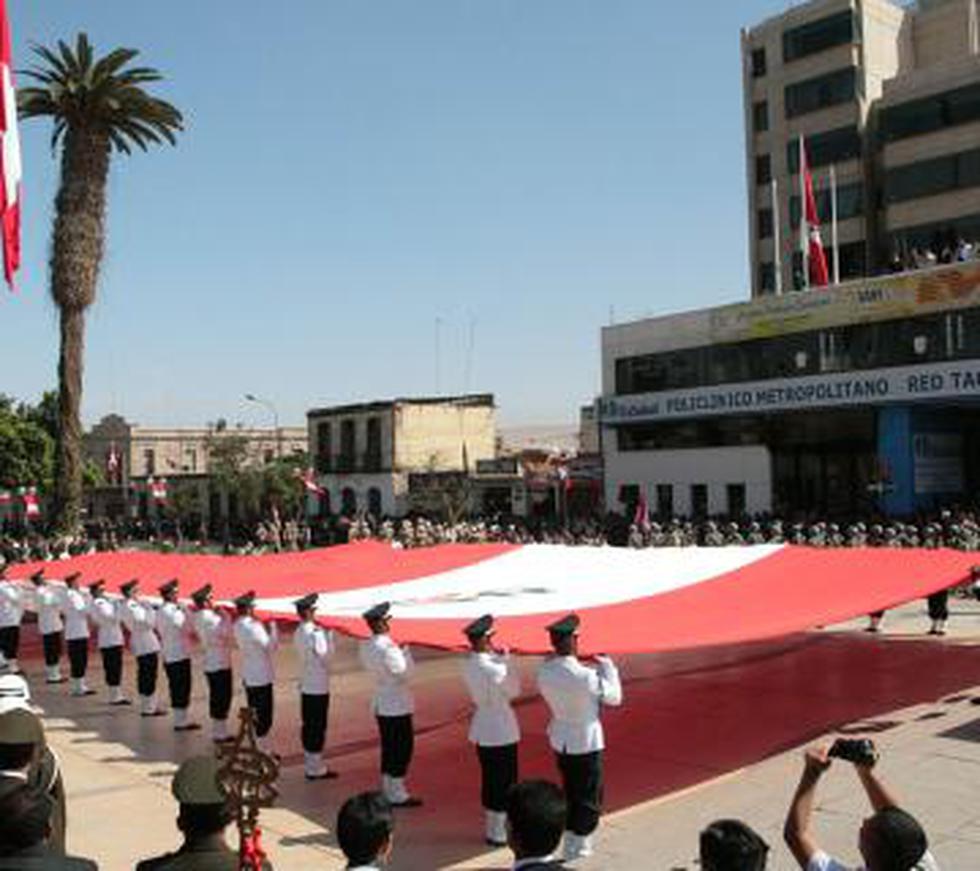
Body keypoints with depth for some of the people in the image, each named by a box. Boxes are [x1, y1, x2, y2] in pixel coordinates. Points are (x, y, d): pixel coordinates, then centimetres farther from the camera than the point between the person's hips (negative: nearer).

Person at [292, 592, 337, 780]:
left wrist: (323, 632, 7)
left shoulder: (299, 633, 6)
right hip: (318, 688, -9)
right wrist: (329, 634, -7)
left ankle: (310, 764, 24)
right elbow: (326, 655, -14)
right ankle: (316, 768, 8)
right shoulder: (314, 634, -21)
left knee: (308, 727, 15)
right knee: (317, 728, 1)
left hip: (306, 686, 9)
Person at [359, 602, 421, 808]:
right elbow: (405, 672, -20)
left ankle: (387, 790, 25)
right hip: (397, 706, -9)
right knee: (402, 748, 1)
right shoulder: (387, 647, -24)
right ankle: (397, 795, 7)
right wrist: (405, 650, -11)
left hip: (380, 704, 9)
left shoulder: (366, 646, 3)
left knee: (389, 748, 17)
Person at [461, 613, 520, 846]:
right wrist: (506, 659, -9)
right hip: (502, 730, -8)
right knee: (505, 781, 8)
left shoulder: (469, 664, -4)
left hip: (481, 729, 8)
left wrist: (498, 658, -6)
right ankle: (497, 832, 18)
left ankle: (492, 825, 35)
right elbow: (514, 690, -11)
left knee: (489, 779, 21)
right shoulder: (495, 669, -26)